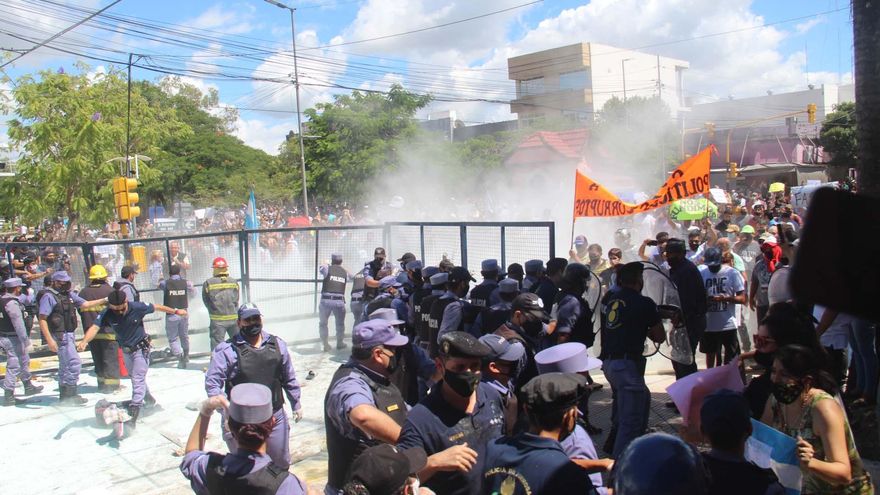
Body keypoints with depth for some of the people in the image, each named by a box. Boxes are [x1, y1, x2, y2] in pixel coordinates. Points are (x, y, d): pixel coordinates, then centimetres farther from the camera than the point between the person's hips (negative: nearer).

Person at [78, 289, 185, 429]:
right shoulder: (106, 314, -20)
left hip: (141, 348, -4)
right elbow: (94, 327, -34)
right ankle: (147, 396, 51)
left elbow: (157, 307, -9)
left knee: (138, 380, -10)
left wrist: (176, 311, 2)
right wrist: (84, 341, -54)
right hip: (125, 350, 4)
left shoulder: (137, 307, -24)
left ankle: (133, 417, -12)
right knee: (135, 377, 24)